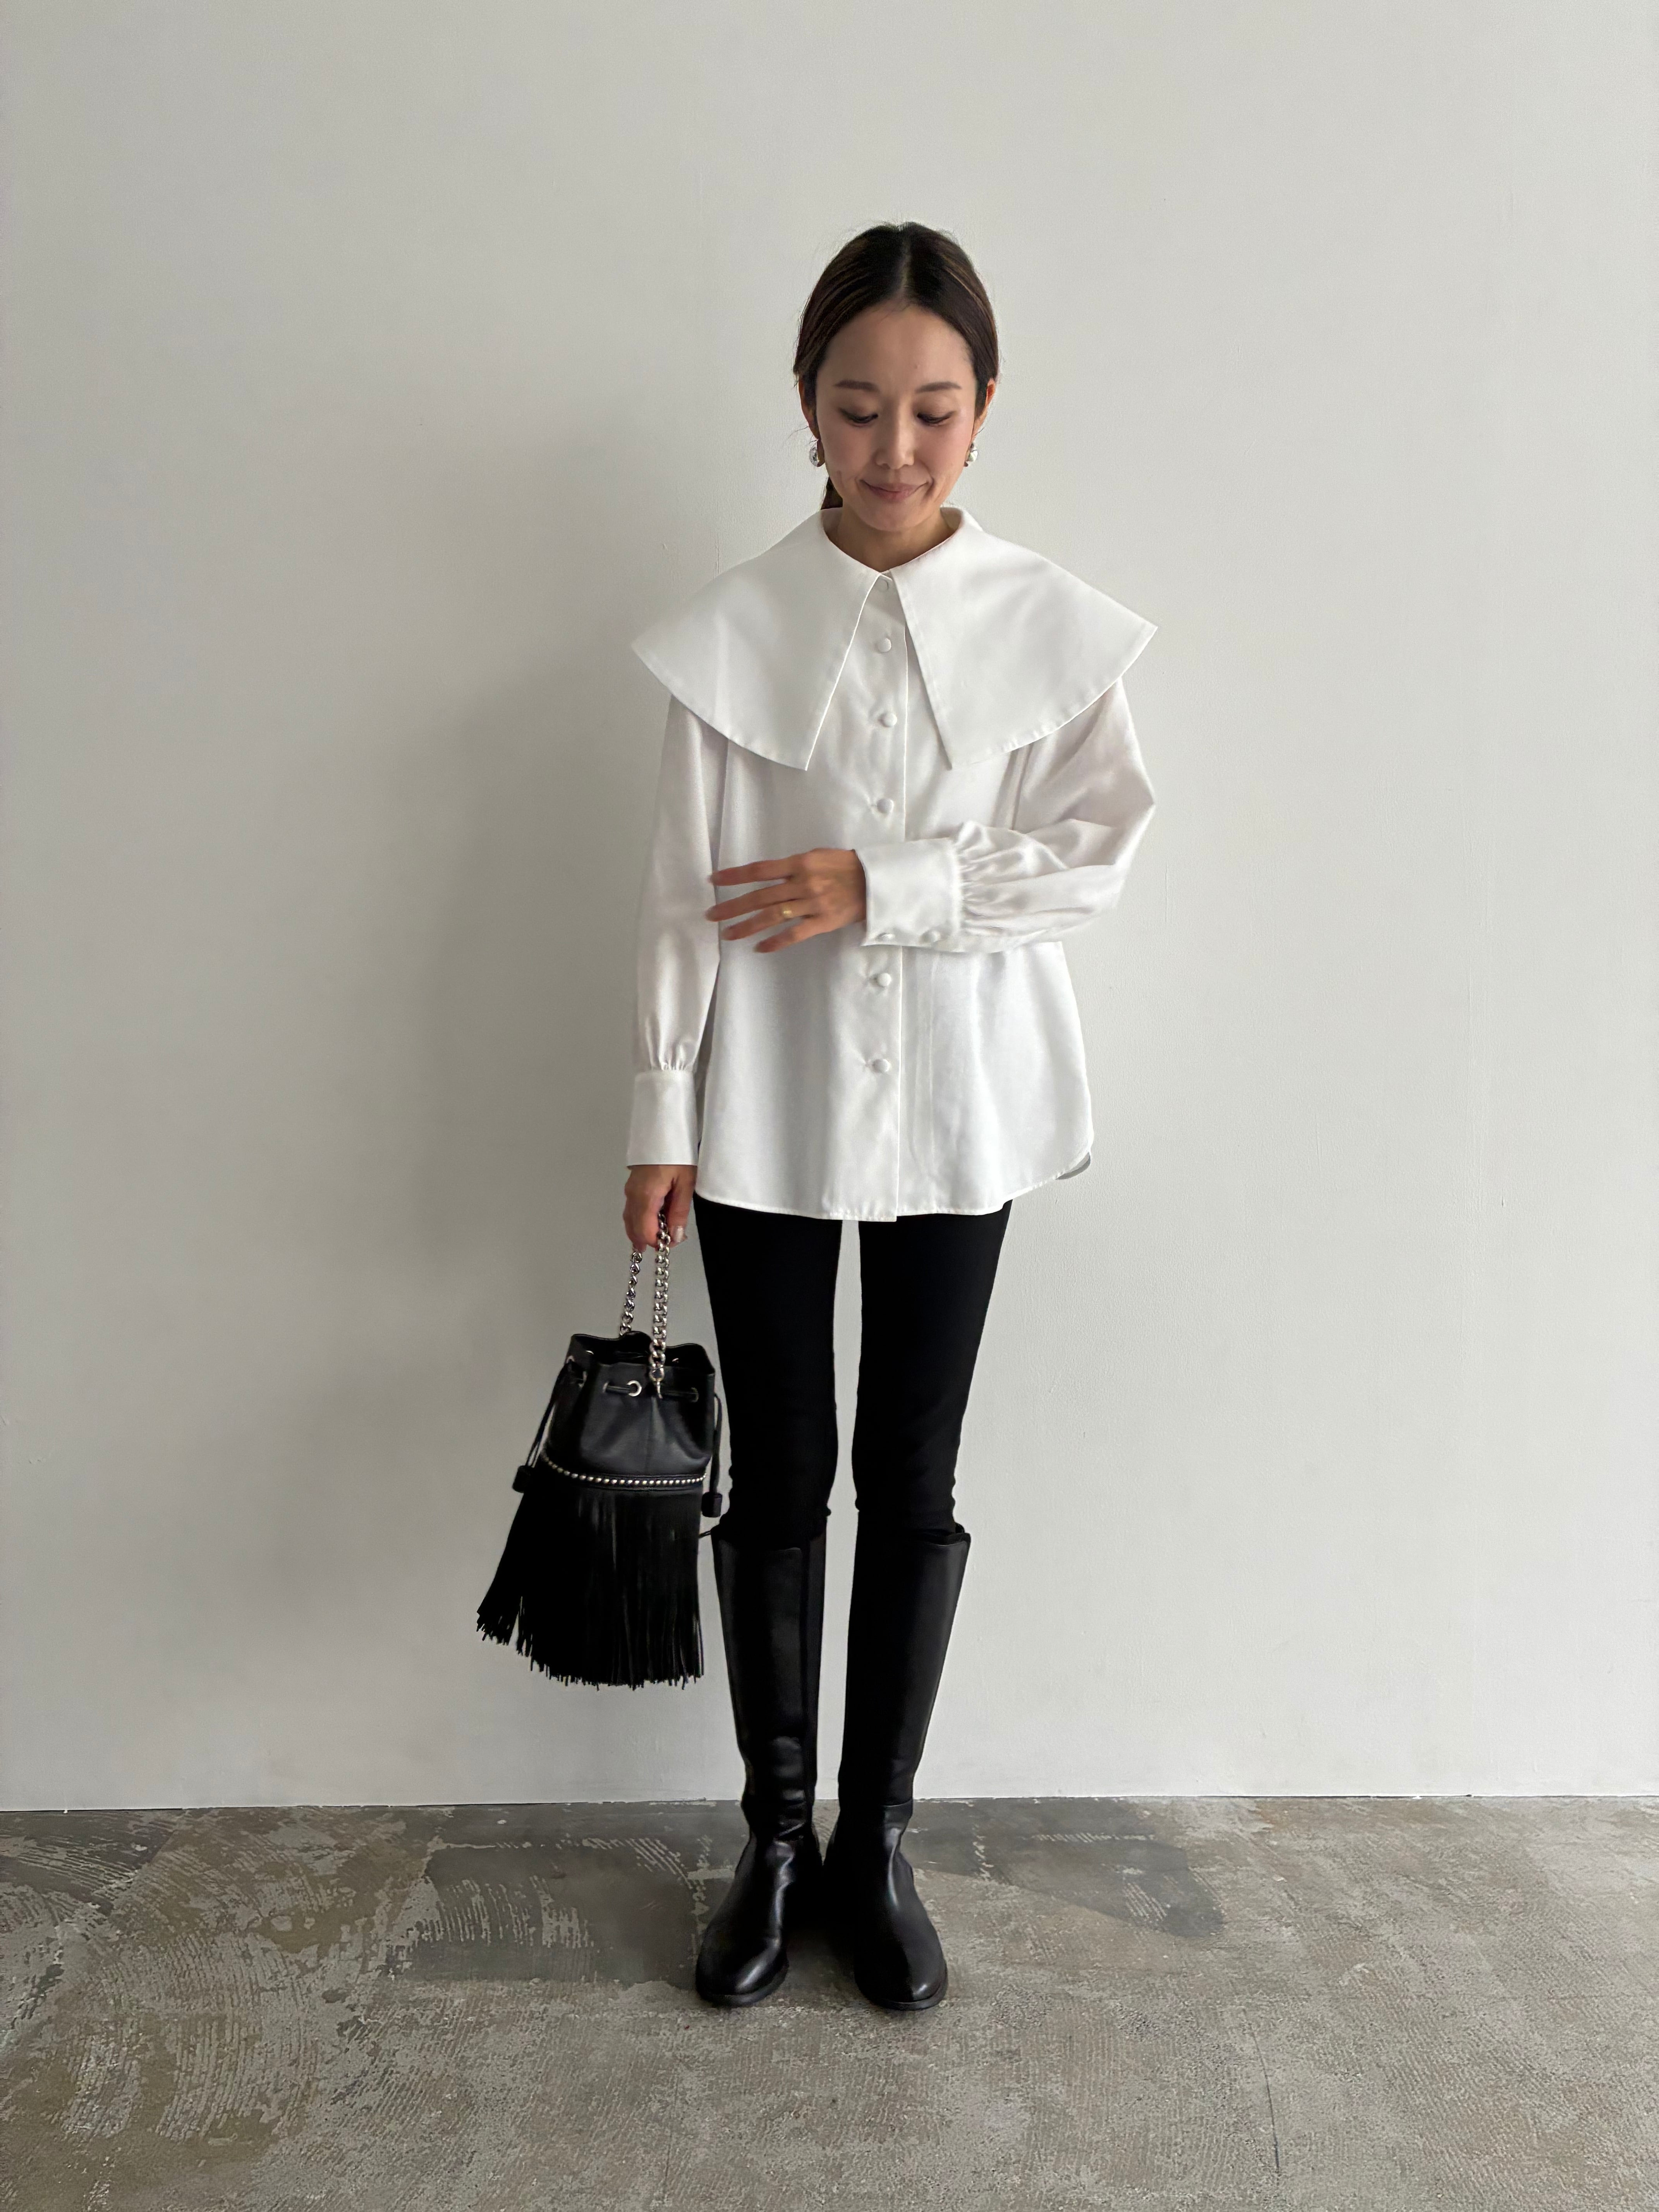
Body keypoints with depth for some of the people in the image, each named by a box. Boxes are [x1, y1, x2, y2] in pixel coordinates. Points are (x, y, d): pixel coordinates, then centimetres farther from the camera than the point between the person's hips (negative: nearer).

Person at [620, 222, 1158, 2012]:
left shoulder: (1053, 624, -1)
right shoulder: (731, 630, -3)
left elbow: (1090, 862, -3)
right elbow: (684, 895, -3)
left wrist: (880, 890, -14)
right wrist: (661, 1123, -3)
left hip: (956, 1107, 1)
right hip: (768, 1110, 0)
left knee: (913, 1478, 9)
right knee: (777, 1478, 9)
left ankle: (878, 1840, 28)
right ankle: (777, 1837, 29)